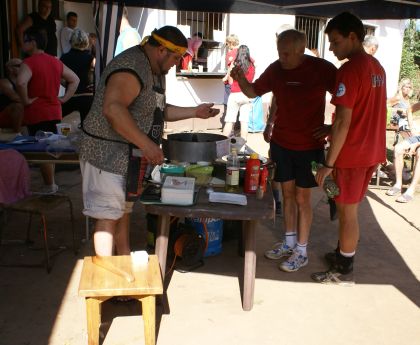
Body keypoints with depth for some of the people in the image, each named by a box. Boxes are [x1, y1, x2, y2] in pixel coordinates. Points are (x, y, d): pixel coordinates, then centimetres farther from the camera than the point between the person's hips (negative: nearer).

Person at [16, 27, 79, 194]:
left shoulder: (29, 62, -14)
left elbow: (20, 82, -33)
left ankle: (49, 187, 7)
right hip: (55, 112, 7)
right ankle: (51, 184, 25)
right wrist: (64, 98, 11)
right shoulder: (55, 62, 8)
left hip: (37, 114, -7)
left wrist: (26, 100, -18)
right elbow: (75, 79, 15)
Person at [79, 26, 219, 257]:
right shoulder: (131, 68, -22)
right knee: (108, 216, -3)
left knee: (124, 211, 18)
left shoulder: (155, 71, 12)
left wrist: (195, 112, 14)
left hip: (130, 155, 10)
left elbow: (157, 111, 22)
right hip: (108, 155, -10)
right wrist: (146, 144, -35)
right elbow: (112, 110, -35)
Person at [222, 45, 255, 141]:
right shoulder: (252, 65, 2)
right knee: (244, 121, 4)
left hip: (235, 94, -2)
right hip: (247, 95, 3)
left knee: (229, 121, 1)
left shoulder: (234, 65, -5)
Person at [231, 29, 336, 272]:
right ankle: (289, 242, 30)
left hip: (309, 146, -4)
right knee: (287, 193, 14)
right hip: (281, 142, 4)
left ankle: (301, 251, 17)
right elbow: (254, 91, 10)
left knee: (302, 198, 3)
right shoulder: (275, 69, -2)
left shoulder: (322, 69, -14)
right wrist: (241, 79, -10)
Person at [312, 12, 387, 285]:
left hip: (352, 154, -8)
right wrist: (331, 130, 17)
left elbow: (343, 122, -22)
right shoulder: (377, 67, 10)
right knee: (350, 209, 20)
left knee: (347, 212, 3)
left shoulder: (349, 70, -19)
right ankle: (344, 254, 34)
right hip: (371, 151, 9)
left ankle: (344, 271, 16)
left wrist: (329, 163, -18)